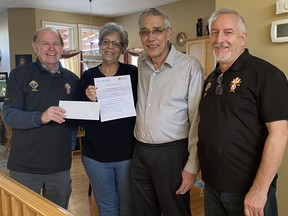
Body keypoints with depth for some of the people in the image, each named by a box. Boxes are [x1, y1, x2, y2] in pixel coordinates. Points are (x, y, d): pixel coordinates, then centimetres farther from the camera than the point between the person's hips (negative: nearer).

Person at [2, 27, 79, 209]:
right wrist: (41, 117, -27)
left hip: (61, 166, 3)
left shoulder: (72, 79, 6)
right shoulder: (20, 75, -5)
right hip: (25, 166, -3)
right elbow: (9, 115, -13)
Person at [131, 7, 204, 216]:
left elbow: (197, 120, -11)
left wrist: (192, 166, -11)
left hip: (172, 152, -5)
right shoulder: (140, 64, 5)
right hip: (140, 152, 5)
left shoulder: (190, 66, -12)